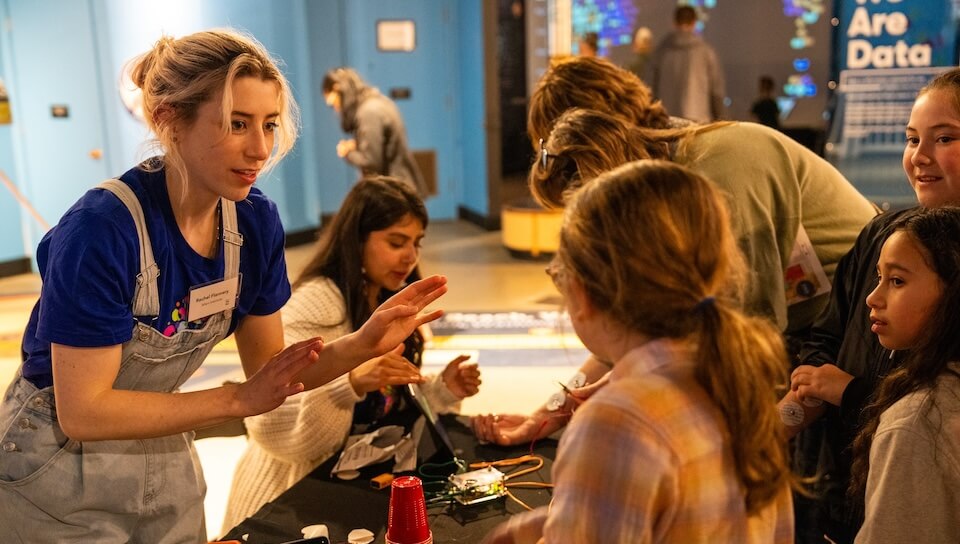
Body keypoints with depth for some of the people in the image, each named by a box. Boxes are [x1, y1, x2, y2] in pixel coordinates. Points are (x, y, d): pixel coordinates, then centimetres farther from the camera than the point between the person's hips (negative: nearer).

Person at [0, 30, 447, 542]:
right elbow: (82, 411, -26)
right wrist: (238, 399, -27)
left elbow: (268, 370, -3)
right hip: (60, 483, -5)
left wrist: (364, 344, -19)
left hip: (168, 468, 6)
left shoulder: (256, 221, -10)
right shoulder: (101, 229, -28)